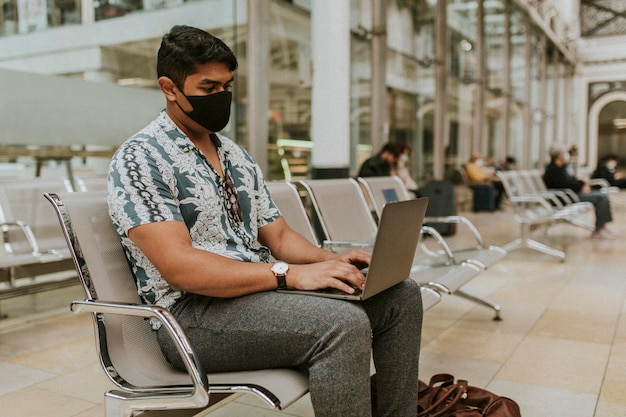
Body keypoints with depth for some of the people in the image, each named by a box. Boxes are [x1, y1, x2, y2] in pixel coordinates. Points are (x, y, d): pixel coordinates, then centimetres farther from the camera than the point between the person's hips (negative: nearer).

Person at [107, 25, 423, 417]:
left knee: (400, 293, 0)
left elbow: (278, 236, 16)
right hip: (193, 311, -8)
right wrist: (288, 274, -25)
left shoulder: (237, 156, 17)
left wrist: (332, 260, -5)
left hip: (263, 292, 8)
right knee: (343, 323, -30)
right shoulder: (137, 160, -8)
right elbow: (178, 266, -20)